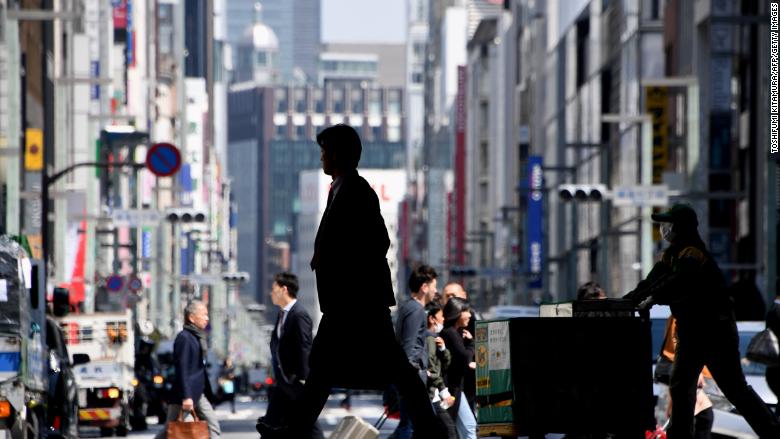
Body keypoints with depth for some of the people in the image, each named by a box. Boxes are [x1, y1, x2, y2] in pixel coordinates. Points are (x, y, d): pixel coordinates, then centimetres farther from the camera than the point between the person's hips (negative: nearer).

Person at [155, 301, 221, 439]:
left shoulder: (198, 337, 14)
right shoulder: (184, 338, -15)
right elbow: (182, 369, -21)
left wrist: (208, 392, 18)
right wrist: (186, 397, -26)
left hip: (198, 393, 9)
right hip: (184, 393, -9)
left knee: (213, 425, 0)